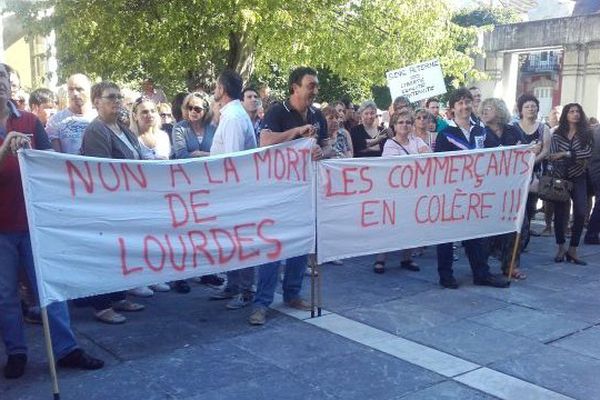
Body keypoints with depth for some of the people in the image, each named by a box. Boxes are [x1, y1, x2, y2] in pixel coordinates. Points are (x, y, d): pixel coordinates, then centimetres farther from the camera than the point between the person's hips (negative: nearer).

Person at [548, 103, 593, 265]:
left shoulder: (585, 134, 3)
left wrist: (566, 154, -18)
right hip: (560, 177, 0)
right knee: (559, 213, 2)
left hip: (578, 178, 1)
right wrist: (553, 176, -17)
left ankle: (573, 250, 2)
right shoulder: (557, 134, 3)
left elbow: (588, 153, -12)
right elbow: (552, 157, -4)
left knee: (580, 213, -8)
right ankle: (561, 249, 15)